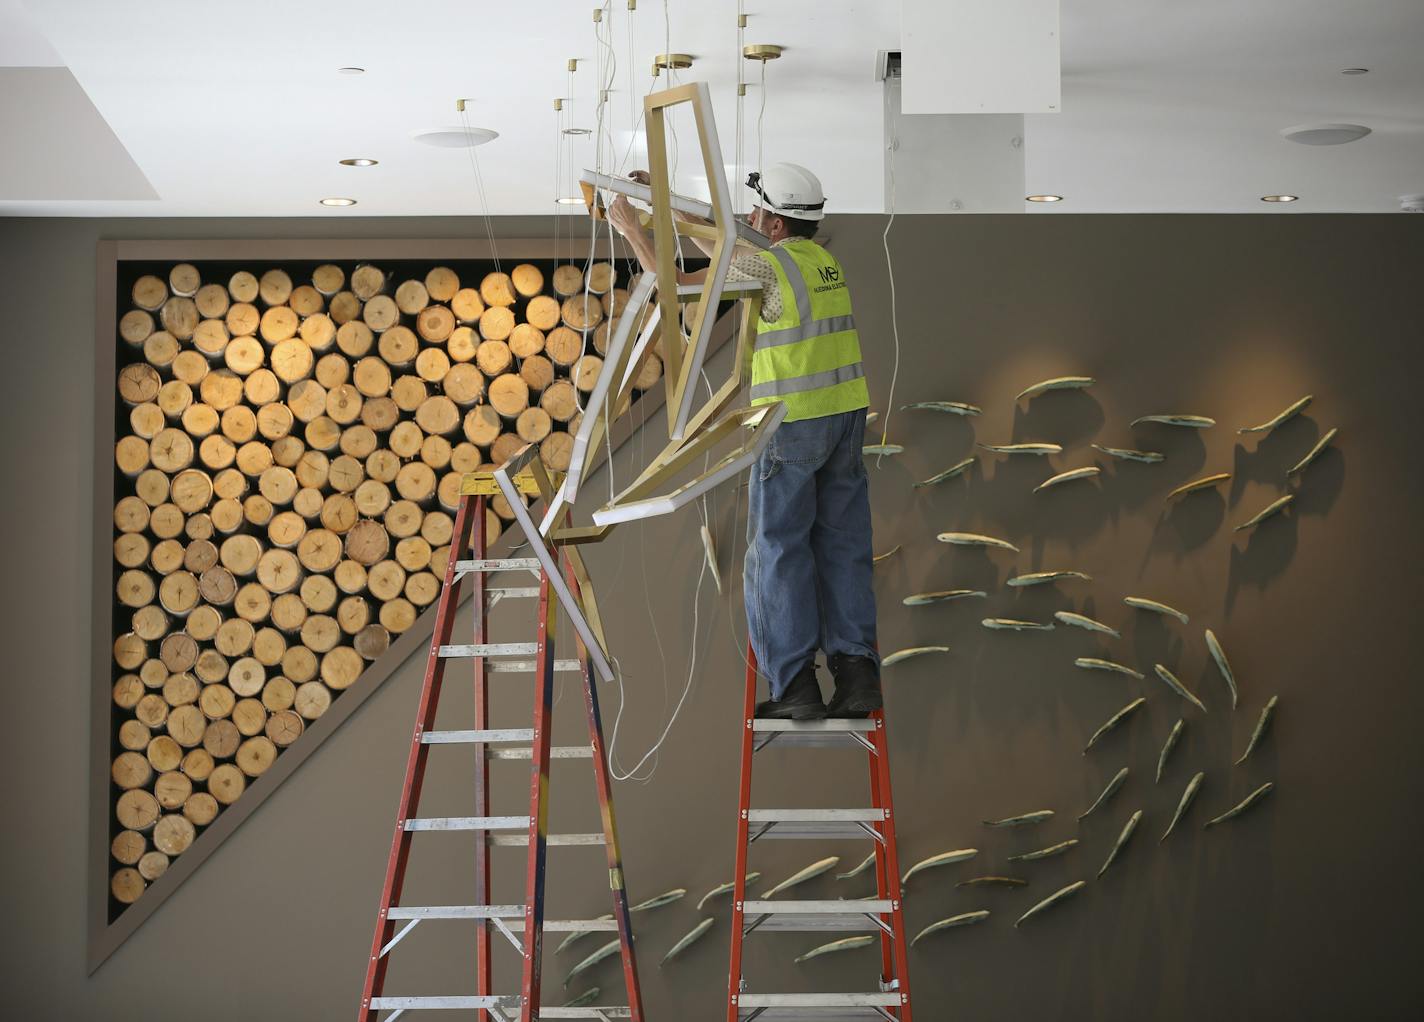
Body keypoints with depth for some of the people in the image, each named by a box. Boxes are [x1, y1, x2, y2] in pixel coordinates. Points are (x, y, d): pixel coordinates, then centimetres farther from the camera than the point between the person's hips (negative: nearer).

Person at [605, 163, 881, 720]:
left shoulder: (768, 267, -11)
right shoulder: (824, 262, 14)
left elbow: (672, 283, -4)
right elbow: (729, 260, 26)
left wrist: (632, 230, 9)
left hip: (792, 422, -7)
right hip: (845, 413, 7)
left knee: (778, 549, 0)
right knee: (842, 545, 8)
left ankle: (794, 683, -1)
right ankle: (856, 670, 3)